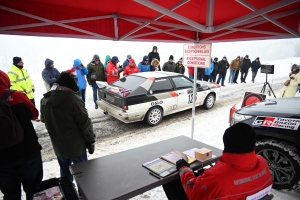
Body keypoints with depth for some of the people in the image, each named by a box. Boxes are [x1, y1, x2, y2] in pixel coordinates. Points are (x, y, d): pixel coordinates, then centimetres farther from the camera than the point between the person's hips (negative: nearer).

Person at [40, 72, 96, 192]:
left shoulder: (44, 100, -1)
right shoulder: (72, 98, -23)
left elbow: (44, 121, 14)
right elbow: (85, 123, -19)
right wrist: (91, 140, -7)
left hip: (58, 146, 6)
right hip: (76, 145, -6)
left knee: (64, 170, 24)